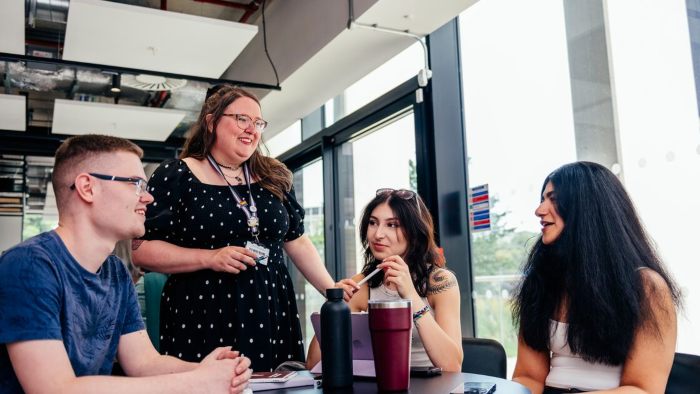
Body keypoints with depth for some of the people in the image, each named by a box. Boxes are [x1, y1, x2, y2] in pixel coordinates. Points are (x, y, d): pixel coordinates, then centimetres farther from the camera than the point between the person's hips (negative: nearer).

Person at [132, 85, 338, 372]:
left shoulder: (275, 179, 11)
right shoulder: (175, 176, -2)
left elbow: (298, 243, 14)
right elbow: (142, 250, -6)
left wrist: (334, 292, 6)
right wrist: (210, 258, -16)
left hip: (272, 318, 4)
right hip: (201, 321, -3)